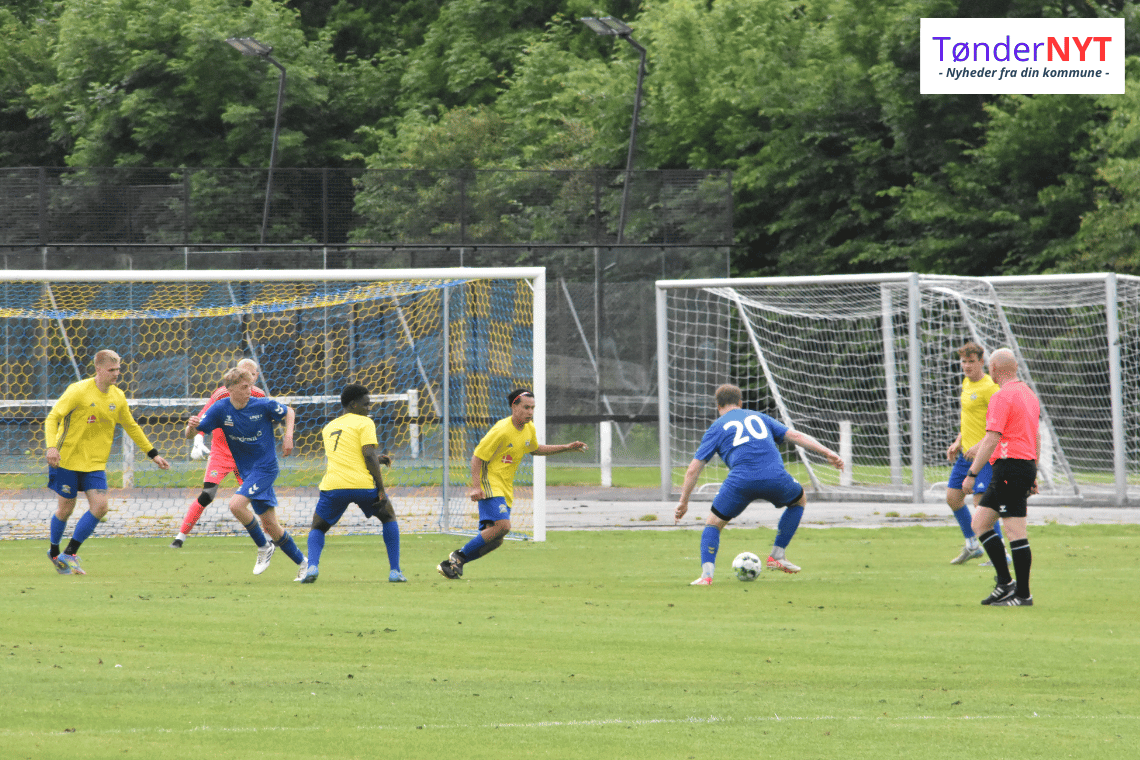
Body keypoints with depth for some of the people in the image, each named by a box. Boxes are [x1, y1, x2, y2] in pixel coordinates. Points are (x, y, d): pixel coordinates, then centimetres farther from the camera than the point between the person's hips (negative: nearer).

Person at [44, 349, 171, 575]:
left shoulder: (117, 397, 4)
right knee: (66, 507, 2)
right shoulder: (79, 391, -13)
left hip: (95, 463, 5)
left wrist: (153, 454, 18)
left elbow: (132, 427, 19)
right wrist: (52, 446, -30)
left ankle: (70, 554, -1)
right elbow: (53, 418, -15)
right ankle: (54, 552, 27)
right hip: (68, 460, -5)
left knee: (100, 506, -11)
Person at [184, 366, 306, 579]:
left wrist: (288, 436, -7)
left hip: (266, 467, -4)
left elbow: (288, 412, 8)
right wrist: (192, 426, -31)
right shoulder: (220, 409, -7)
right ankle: (302, 562, 22)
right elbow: (190, 435, -8)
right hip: (247, 472, 4)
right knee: (270, 525, 6)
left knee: (236, 504, -25)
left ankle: (264, 547, -5)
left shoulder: (263, 406, -13)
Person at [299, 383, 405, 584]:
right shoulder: (365, 423, 4)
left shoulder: (329, 427, 23)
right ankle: (395, 571, 14)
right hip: (363, 484, -3)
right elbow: (369, 456, -7)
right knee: (388, 517, 22)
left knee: (318, 528, 21)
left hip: (333, 485, 3)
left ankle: (312, 566, -9)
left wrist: (377, 459, 34)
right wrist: (381, 489, -5)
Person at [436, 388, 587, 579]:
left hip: (506, 490, 8)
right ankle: (459, 556, -14)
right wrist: (476, 487, -24)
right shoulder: (501, 431, -17)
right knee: (502, 525, -27)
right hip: (489, 484, -8)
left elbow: (535, 449, 28)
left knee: (495, 539, 0)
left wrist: (567, 448, 22)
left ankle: (450, 564, 9)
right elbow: (477, 457, -15)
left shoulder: (529, 429, 8)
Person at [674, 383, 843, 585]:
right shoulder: (759, 417, 29)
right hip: (775, 476, 2)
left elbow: (694, 469, 16)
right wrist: (827, 452, 23)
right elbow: (795, 436, 22)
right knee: (800, 499, 33)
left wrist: (683, 502, 22)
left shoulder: (716, 428, 21)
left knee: (713, 523, 17)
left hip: (741, 480, -2)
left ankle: (707, 574, -5)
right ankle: (777, 556, 31)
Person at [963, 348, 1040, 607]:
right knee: (979, 521, 12)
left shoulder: (1002, 396, -13)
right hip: (1026, 466, 10)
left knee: (1016, 532, -6)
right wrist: (1033, 476, 25)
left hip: (1009, 466, -10)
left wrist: (972, 473, -16)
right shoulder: (1029, 394, 16)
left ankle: (1022, 594, -5)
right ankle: (1005, 583, 9)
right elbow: (1036, 437, 21)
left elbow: (992, 439, -19)